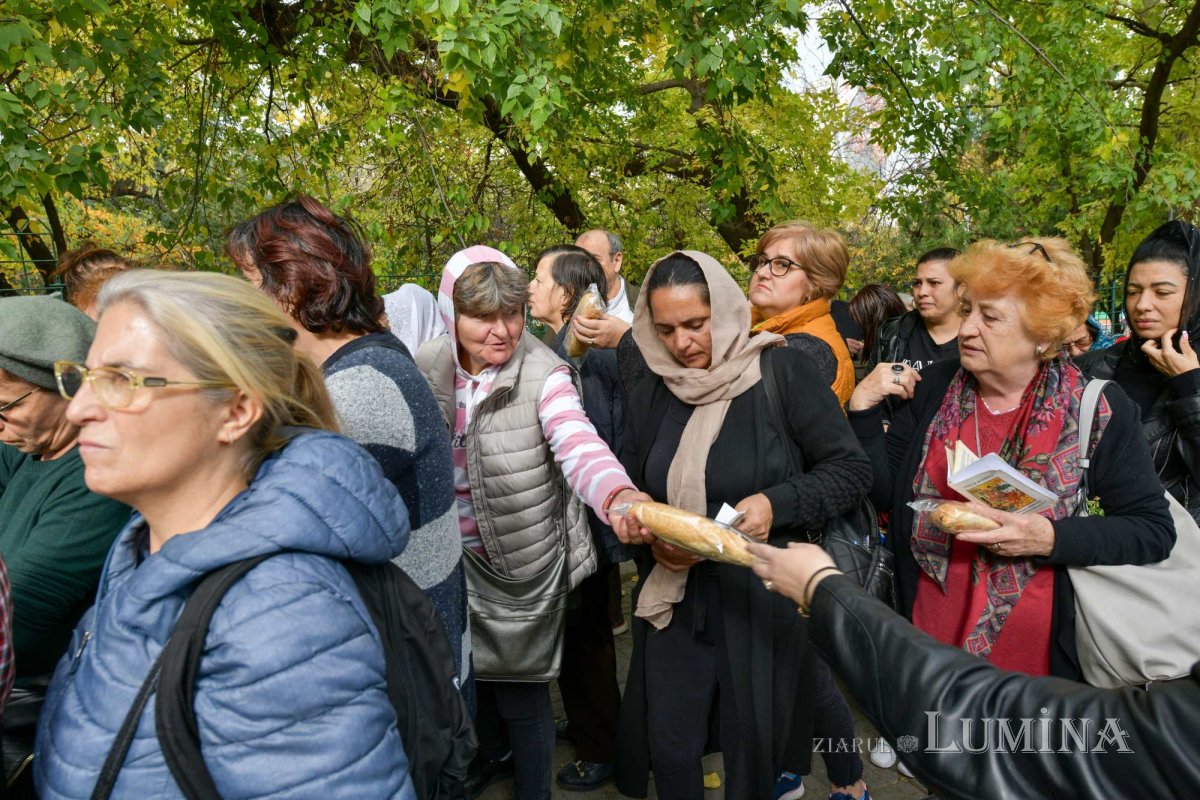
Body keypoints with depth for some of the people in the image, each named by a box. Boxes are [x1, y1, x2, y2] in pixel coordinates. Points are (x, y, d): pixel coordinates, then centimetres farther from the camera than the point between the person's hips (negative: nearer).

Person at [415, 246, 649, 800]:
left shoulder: (543, 374, -20)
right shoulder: (426, 370, -8)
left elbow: (579, 446, -36)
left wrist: (619, 496, -56)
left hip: (525, 561, -4)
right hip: (456, 560, 5)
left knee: (520, 682, 10)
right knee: (471, 666, 25)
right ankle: (494, 751, 56)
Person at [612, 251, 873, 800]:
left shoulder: (781, 373, -10)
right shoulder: (652, 392, 3)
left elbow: (851, 469, -7)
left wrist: (778, 503, -22)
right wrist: (650, 536, -9)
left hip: (763, 597, -3)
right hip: (674, 598, 4)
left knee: (754, 750, 10)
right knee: (669, 748, 11)